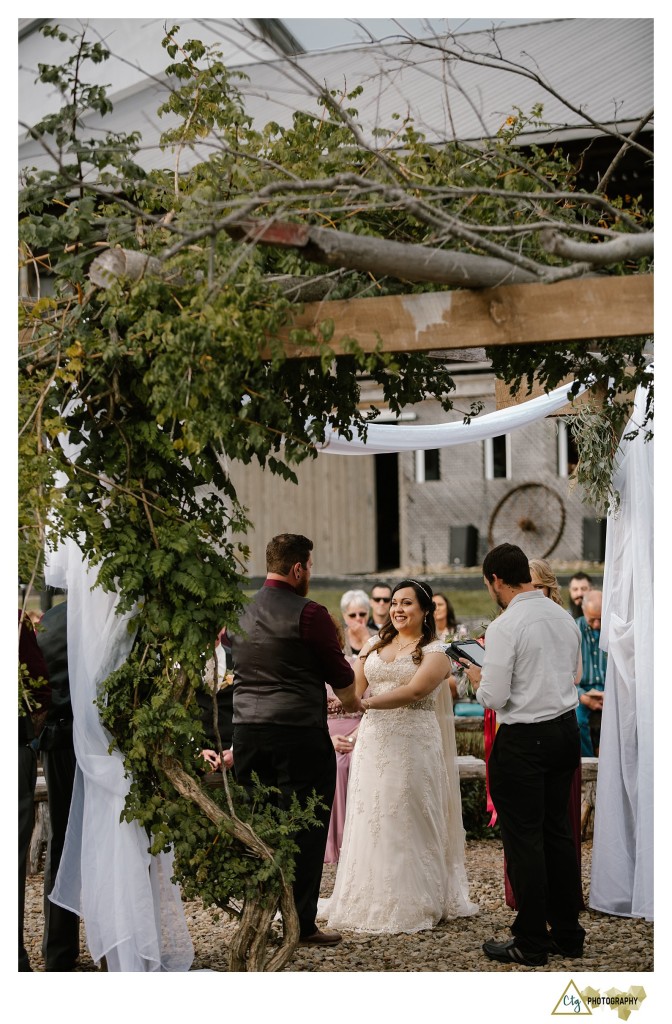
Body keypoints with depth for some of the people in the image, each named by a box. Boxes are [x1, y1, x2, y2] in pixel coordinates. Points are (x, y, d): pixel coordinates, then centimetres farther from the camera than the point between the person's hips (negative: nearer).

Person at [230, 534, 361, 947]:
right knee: (304, 830, 2)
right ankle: (301, 924, 5)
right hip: (300, 733, -6)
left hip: (248, 731, 6)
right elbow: (341, 675, -3)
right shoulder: (309, 613, -10)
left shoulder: (239, 613, 10)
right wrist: (354, 701, 20)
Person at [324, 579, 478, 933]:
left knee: (408, 821, -1)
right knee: (370, 821, 5)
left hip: (413, 744, -4)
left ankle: (413, 905, 10)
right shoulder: (375, 645, 15)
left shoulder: (434, 651, -1)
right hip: (373, 743, 4)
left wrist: (365, 703, -26)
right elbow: (355, 687, 8)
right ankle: (371, 901, 15)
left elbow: (414, 691, -16)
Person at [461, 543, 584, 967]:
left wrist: (477, 677, 4)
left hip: (524, 740, -7)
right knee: (559, 832, 15)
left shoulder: (505, 627, -17)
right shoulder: (565, 617, 6)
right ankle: (568, 933, 23)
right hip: (566, 729, 7)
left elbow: (494, 697, -17)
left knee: (524, 839, 1)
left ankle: (531, 944, 8)